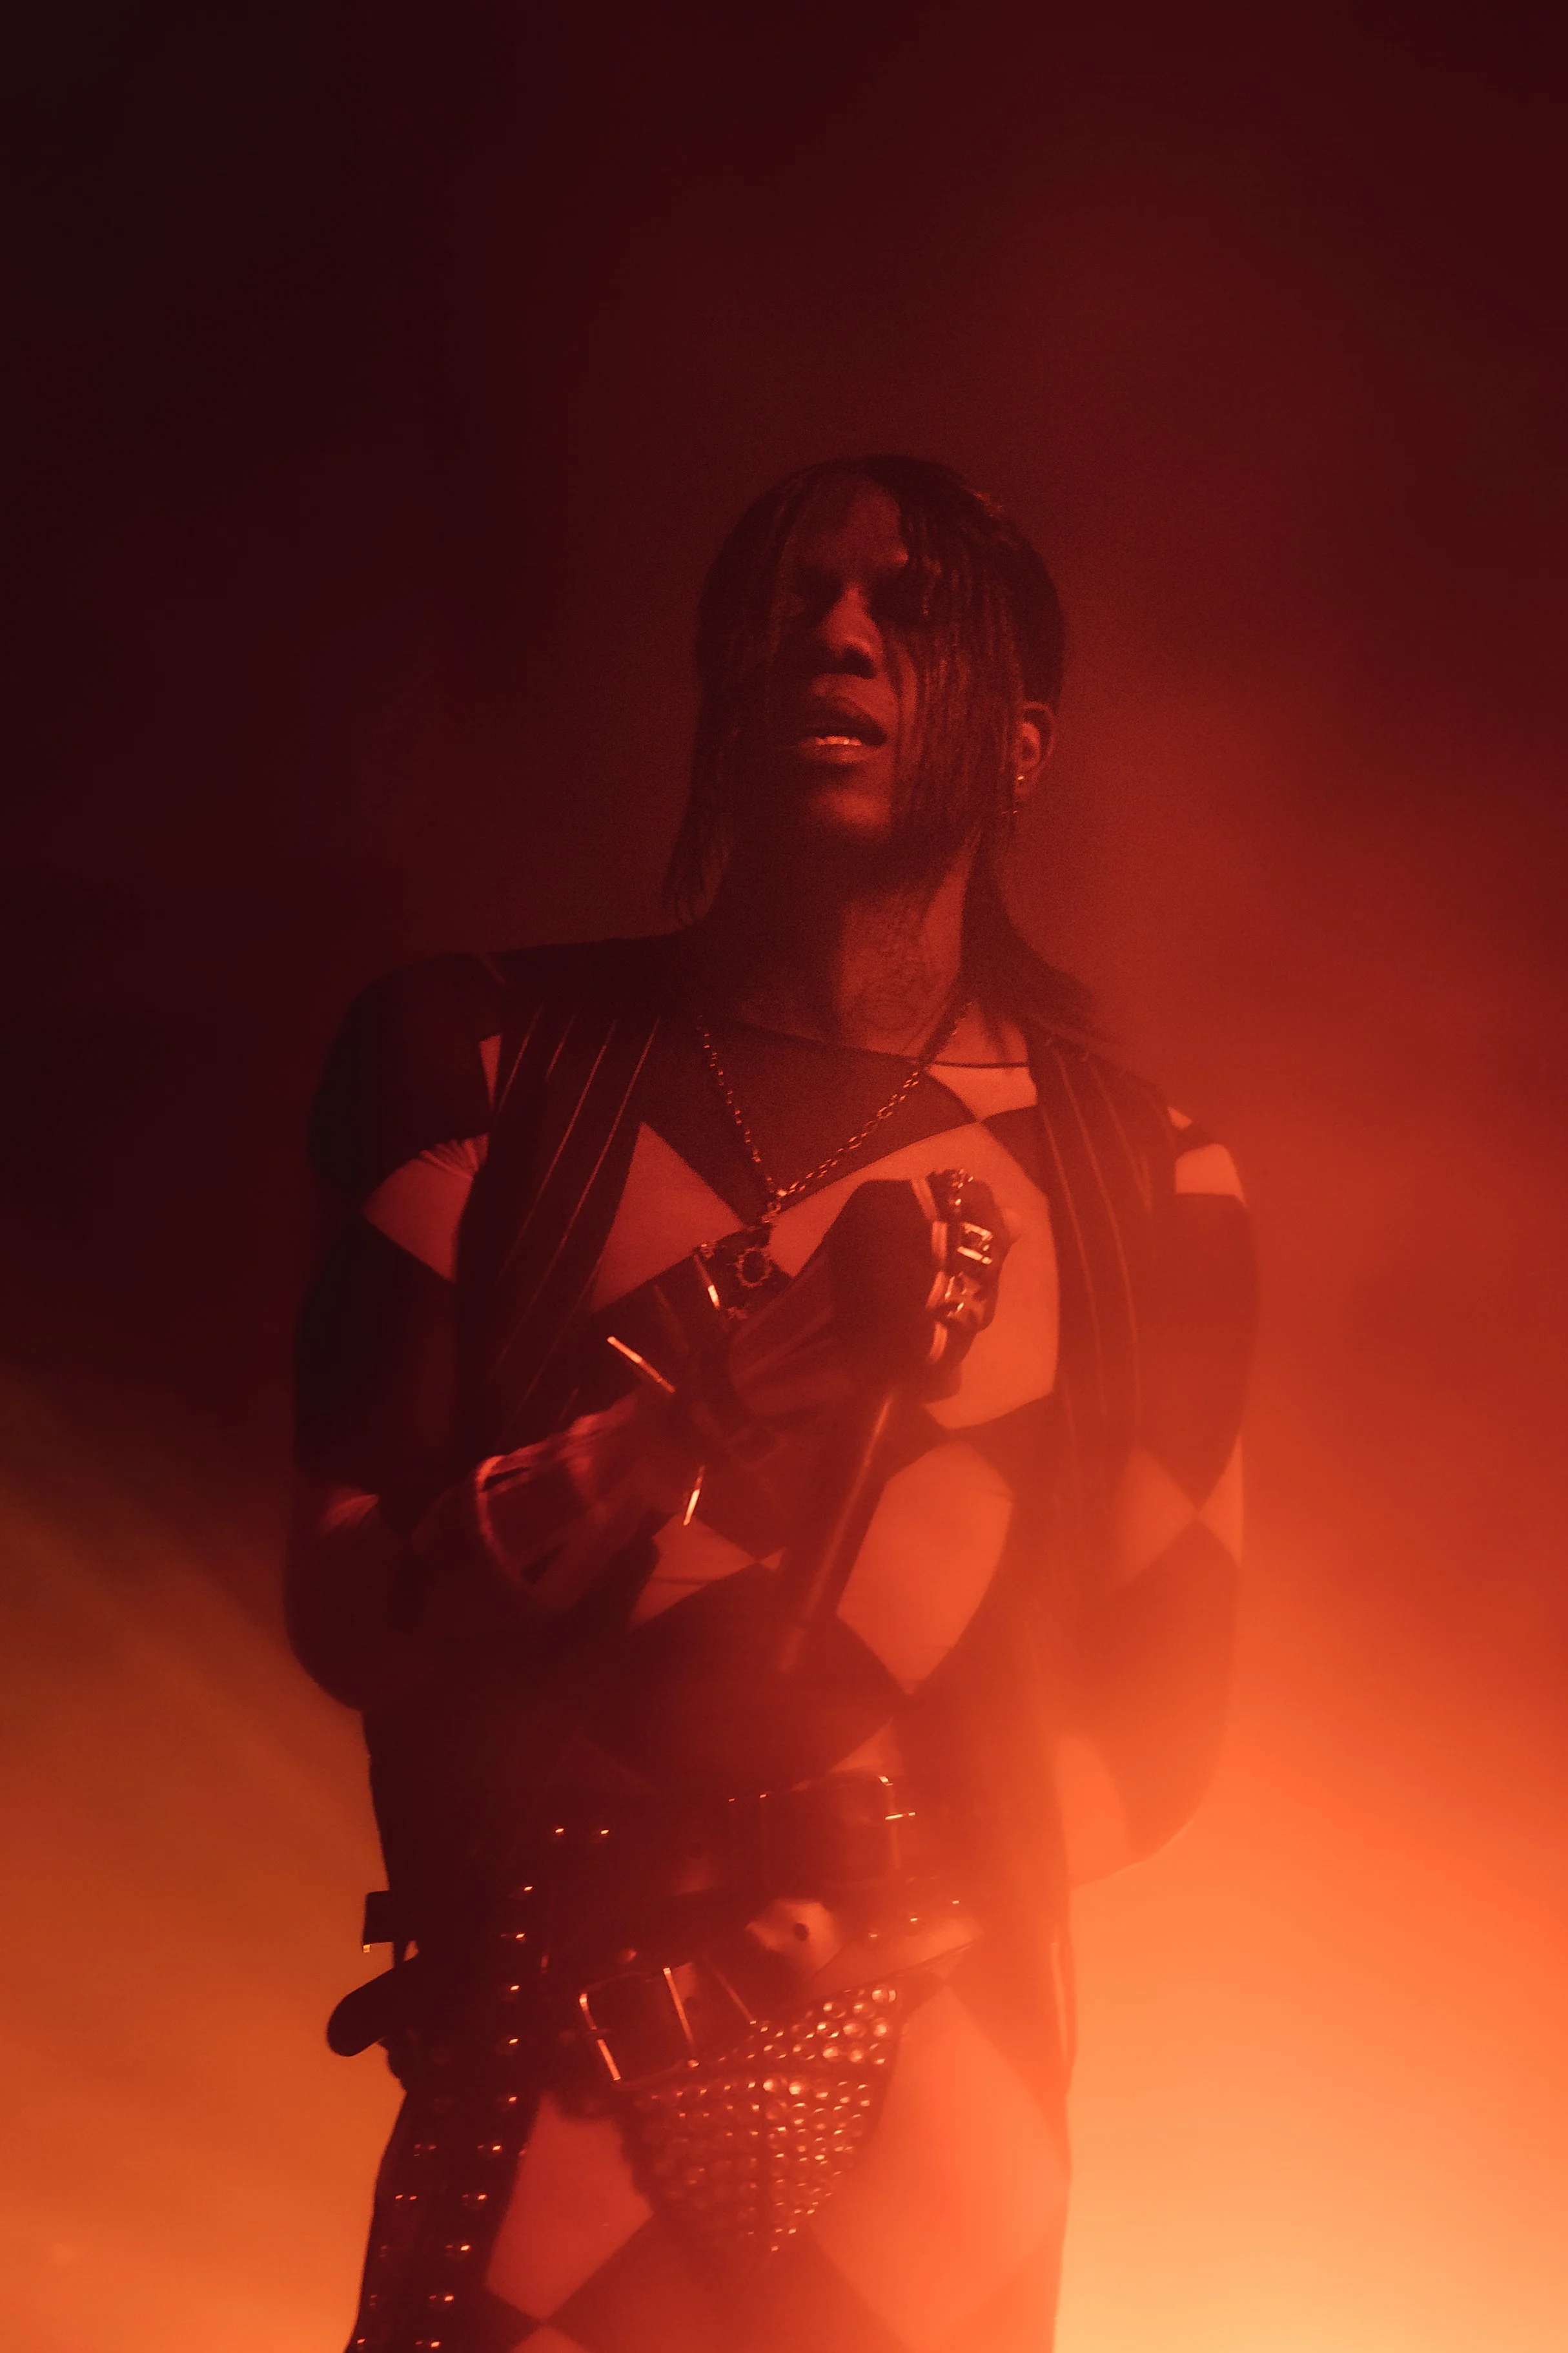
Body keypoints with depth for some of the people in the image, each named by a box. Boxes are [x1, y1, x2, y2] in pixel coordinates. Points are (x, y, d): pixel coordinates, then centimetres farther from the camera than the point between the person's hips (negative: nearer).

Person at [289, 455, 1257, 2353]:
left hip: (927, 2154, 1)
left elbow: (1154, 1723, 0)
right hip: (536, 2110, -1)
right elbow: (339, 1596, -4)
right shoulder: (498, 1065, -1)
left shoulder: (1142, 1184, -1)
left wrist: (800, 1883, -14)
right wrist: (664, 1444, -21)